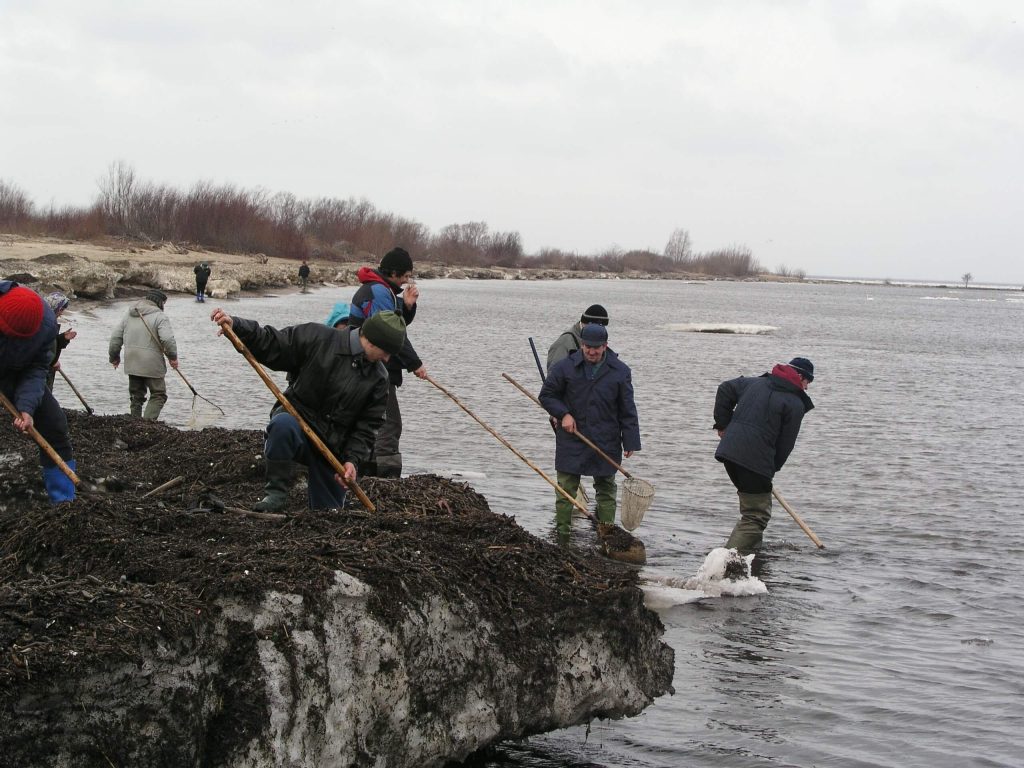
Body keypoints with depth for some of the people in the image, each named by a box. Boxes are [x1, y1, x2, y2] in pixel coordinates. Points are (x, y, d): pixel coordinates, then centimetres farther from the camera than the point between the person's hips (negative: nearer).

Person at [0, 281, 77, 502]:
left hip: (18, 375, 3)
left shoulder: (46, 322, -26)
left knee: (54, 424, -4)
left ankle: (64, 500, 6)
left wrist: (26, 407, -32)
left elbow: (37, 369, -19)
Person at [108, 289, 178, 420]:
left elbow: (116, 337, 14)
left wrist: (114, 356, 25)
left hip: (131, 364, 6)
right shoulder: (159, 316, -8)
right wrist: (172, 357, -8)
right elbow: (168, 339, -21)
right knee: (158, 395, 3)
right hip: (152, 365, -6)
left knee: (136, 395, 17)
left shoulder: (129, 314, 13)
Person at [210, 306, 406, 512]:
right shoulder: (318, 339, -11)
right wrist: (235, 325, -25)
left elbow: (368, 425, 1)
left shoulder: (378, 378, 0)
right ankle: (276, 493, -23)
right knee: (283, 423, -40)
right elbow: (271, 344, -11)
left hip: (332, 447, 4)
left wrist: (353, 459, -12)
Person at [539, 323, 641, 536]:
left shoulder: (620, 372, -1)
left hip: (606, 443, 1)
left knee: (606, 488, 9)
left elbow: (627, 410, 3)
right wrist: (563, 414, -8)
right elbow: (546, 395, 7)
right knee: (566, 487, 1)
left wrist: (630, 441, -1)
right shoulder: (565, 367, -3)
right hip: (571, 439, -1)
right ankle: (562, 531, 7)